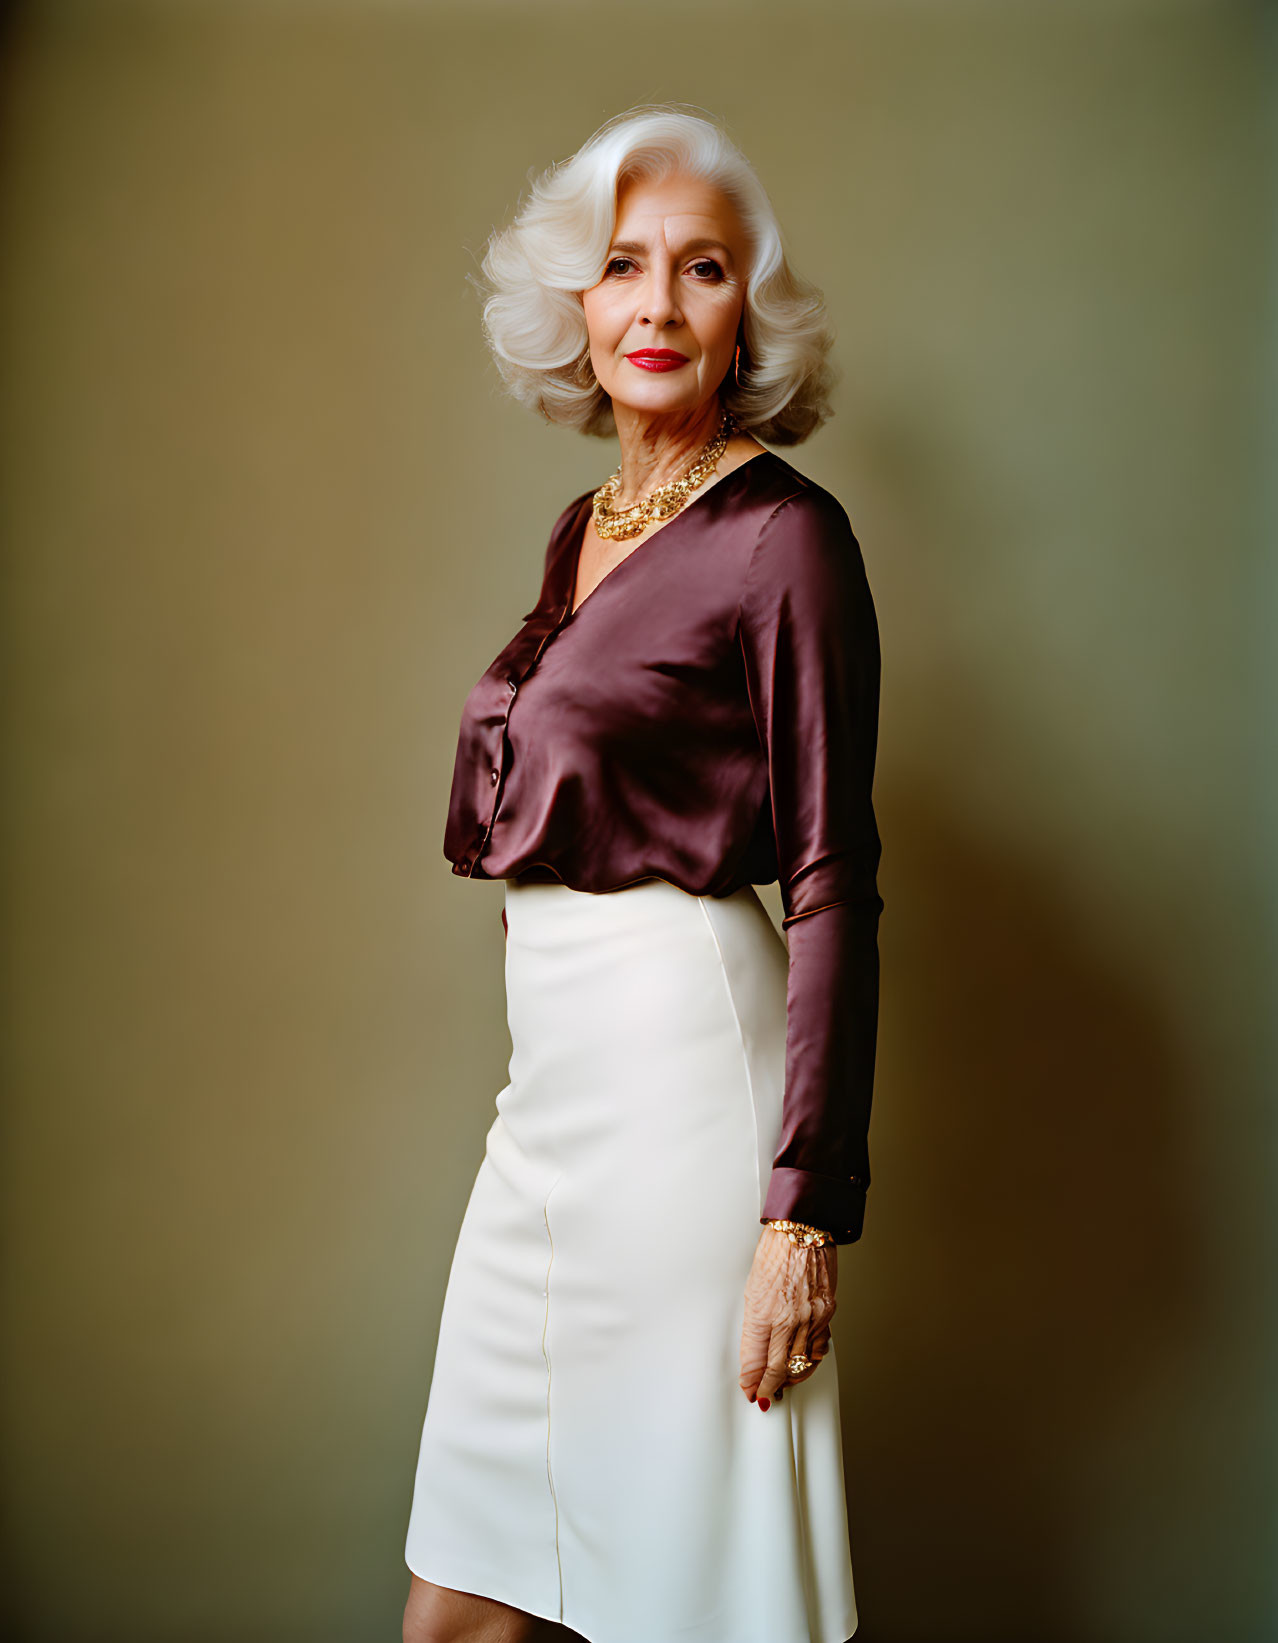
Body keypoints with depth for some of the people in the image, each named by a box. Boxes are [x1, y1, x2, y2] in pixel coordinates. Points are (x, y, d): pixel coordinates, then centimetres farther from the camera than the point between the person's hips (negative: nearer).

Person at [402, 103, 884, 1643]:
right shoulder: (584, 528, 14)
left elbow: (835, 883, -13)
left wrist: (803, 1211, -17)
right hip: (551, 1078, 7)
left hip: (684, 1070, -7)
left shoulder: (783, 535, -9)